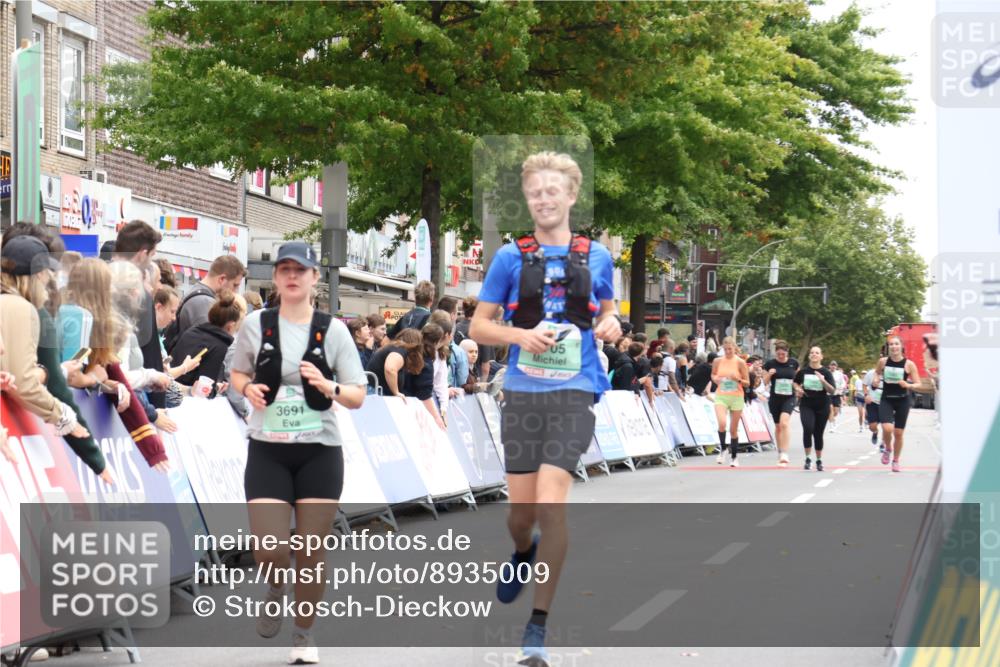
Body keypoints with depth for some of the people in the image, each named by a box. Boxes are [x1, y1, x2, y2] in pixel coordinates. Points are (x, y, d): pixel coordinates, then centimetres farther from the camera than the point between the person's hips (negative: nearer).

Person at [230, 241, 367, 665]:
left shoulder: (332, 330, -2)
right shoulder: (257, 323, 0)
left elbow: (357, 397, -1)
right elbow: (237, 373, 14)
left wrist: (328, 387, -21)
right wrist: (248, 388, -8)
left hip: (319, 452, 0)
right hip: (267, 450, 0)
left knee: (311, 552, 2)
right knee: (270, 553, -10)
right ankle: (276, 588, 28)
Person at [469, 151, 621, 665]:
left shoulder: (596, 257, 7)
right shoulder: (510, 257, 4)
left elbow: (606, 315, 21)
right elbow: (478, 327, 6)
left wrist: (611, 326, -2)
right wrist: (520, 335, -13)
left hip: (575, 392, -1)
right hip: (522, 392, 1)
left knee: (550, 503, -13)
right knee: (522, 509, 5)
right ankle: (523, 553, 44)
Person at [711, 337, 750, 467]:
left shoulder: (740, 362, -3)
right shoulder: (717, 361, 3)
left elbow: (747, 383, 1)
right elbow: (713, 375, 20)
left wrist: (738, 379, -18)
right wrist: (715, 379, -3)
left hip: (736, 398, 0)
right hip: (721, 397, 0)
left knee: (734, 429, 6)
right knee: (722, 423, -24)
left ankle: (733, 457, 21)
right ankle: (722, 449, -1)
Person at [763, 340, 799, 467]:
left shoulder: (794, 363, 1)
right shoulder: (770, 364, -2)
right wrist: (769, 375, -15)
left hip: (789, 397, -2)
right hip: (775, 398, 2)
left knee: (784, 422, -21)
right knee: (778, 426, 11)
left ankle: (784, 454, -24)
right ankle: (780, 454, 26)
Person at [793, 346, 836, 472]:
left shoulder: (826, 372, -3)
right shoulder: (803, 371, 0)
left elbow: (832, 391, -10)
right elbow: (795, 382, 20)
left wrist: (823, 381, -24)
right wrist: (798, 389, 0)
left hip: (822, 406, 0)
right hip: (806, 405, 0)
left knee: (818, 433, 8)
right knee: (808, 428, -22)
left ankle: (819, 460, 25)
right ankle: (808, 458, -11)